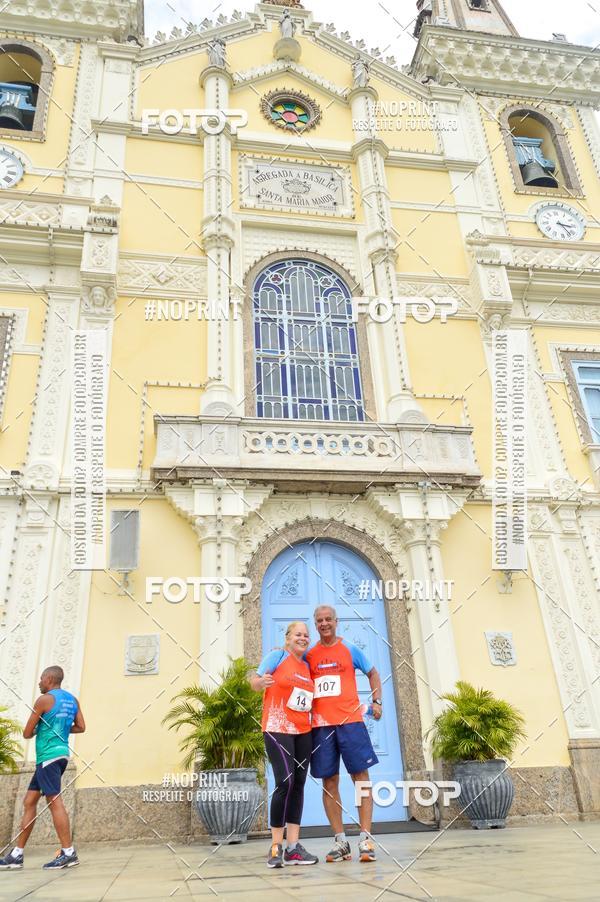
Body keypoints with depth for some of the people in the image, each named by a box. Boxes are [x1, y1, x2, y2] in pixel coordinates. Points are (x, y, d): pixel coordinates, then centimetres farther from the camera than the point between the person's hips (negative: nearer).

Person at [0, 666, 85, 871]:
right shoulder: (72, 700, 13)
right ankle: (17, 854, 18)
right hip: (60, 754, 9)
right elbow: (81, 727, 11)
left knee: (54, 801, -10)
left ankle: (68, 853, -11)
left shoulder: (44, 700, -8)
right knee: (29, 802, 14)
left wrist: (36, 729, 18)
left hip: (48, 756, -9)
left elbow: (27, 734, -3)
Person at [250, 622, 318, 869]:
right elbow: (255, 680, -9)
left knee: (298, 785, 5)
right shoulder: (278, 656, -2)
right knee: (285, 783, -13)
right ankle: (276, 846, 0)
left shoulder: (307, 666, 14)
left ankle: (293, 847, 11)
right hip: (277, 729, -6)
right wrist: (260, 682, -30)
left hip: (303, 732, 7)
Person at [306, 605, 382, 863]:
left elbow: (372, 673, 15)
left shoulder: (350, 650, 6)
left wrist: (377, 701, 5)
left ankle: (366, 839, 2)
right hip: (321, 724, 2)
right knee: (329, 782, 4)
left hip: (350, 721, -2)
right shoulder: (309, 655, 9)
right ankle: (340, 841, 12)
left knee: (361, 777, -3)